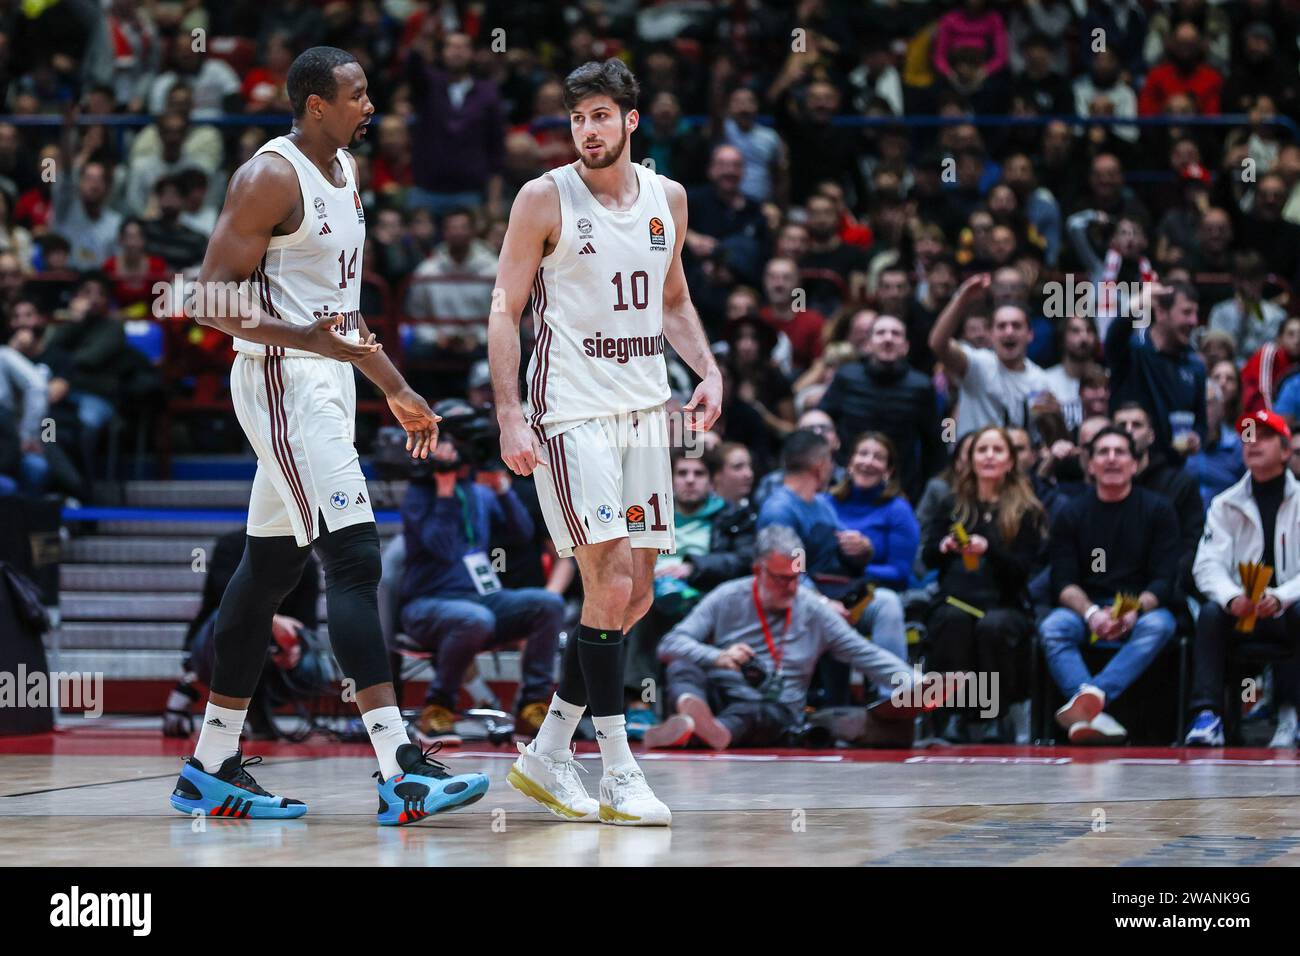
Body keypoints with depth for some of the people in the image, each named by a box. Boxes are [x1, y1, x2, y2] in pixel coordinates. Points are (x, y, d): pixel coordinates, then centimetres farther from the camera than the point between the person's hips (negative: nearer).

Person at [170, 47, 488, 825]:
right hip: (282, 382, -10)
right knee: (355, 557, -17)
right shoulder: (269, 178, -14)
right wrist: (306, 338, -30)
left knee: (270, 569, 12)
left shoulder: (345, 171, 15)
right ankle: (401, 774, -22)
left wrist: (396, 390, 23)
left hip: (326, 380, 10)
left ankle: (212, 769, 19)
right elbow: (213, 299, -17)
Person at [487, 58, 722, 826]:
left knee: (635, 595, 7)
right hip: (571, 413, -6)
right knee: (611, 584, -14)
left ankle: (548, 755, 19)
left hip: (644, 412, 6)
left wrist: (709, 371, 6)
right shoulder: (545, 199, -6)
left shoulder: (667, 199, 9)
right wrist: (510, 416, -15)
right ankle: (618, 775, -8)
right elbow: (505, 311, -5)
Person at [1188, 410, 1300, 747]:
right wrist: (1232, 598, -24)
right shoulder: (1225, 504, 10)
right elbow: (1208, 564, -2)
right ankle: (1208, 714, -37)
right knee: (1211, 613, -29)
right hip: (1240, 615, 2)